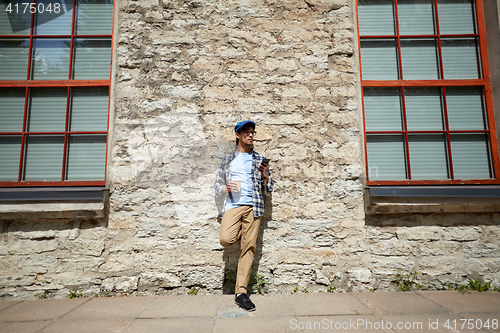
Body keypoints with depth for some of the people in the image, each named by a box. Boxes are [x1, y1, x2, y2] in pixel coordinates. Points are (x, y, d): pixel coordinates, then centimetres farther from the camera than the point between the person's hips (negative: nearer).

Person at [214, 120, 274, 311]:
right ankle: (241, 233, 14)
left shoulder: (260, 160, 17)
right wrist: (227, 188, -7)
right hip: (233, 205, 0)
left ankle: (241, 292, 4)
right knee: (226, 239, -21)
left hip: (253, 207, 0)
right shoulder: (228, 160, 17)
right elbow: (217, 188, 15)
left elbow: (268, 189, 14)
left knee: (249, 247, -5)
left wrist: (266, 176, -6)